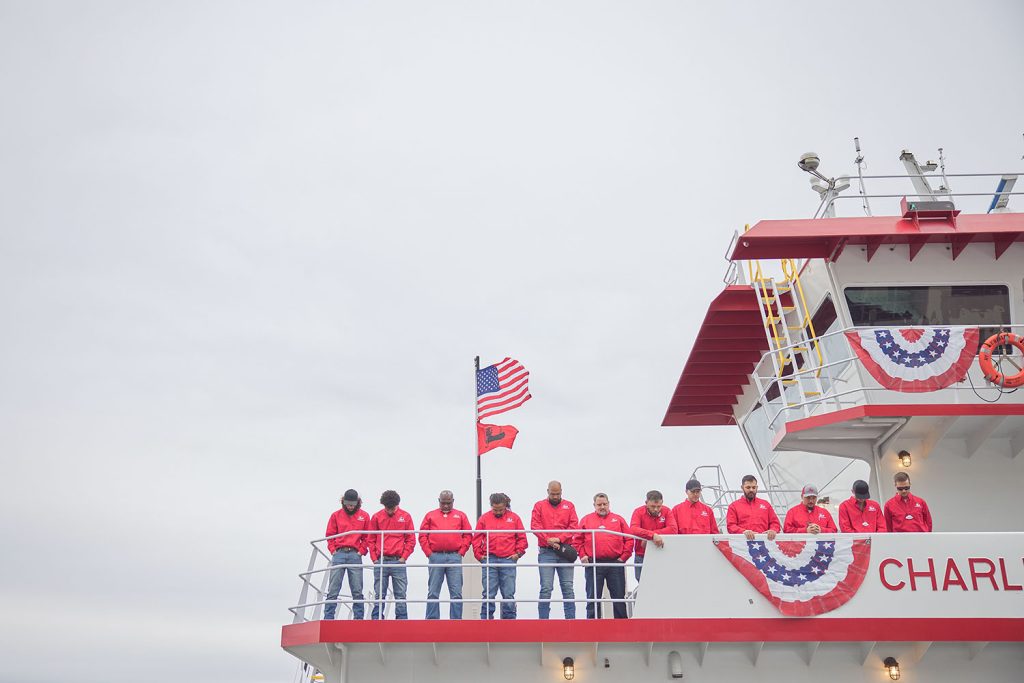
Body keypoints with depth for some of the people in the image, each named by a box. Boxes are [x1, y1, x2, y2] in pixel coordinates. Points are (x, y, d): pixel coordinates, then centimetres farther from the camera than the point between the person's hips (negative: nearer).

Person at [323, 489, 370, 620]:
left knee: (357, 591, 0)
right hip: (339, 555, 0)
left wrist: (361, 551, -1)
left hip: (355, 555, 0)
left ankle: (358, 618, 4)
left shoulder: (364, 516, 8)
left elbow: (367, 537, 10)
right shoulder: (336, 515, 8)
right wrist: (333, 550, 0)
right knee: (333, 590, -2)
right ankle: (328, 618, -1)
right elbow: (330, 535, 11)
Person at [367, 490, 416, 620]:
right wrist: (374, 558, 1)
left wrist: (404, 557, -3)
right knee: (379, 595, 3)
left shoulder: (405, 517, 4)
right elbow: (370, 540, 8)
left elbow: (411, 539, 5)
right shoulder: (376, 517, 5)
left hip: (398, 561, 0)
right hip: (380, 562, 0)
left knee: (400, 595, 1)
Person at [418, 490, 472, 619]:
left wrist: (461, 552, -1)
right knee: (433, 593, 3)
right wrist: (428, 553, -2)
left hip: (454, 558, 0)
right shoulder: (430, 515, 13)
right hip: (435, 557, 0)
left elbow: (468, 535, 9)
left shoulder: (460, 515, 14)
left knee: (456, 593, -1)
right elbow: (422, 536, 7)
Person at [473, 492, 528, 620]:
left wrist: (518, 553, 1)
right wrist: (479, 555, 2)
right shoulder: (484, 518, 8)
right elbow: (476, 539, 10)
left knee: (509, 594, 3)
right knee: (488, 594, 0)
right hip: (489, 560, 0)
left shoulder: (514, 518, 8)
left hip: (508, 560, 0)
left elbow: (522, 538, 10)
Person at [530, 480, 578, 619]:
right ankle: (543, 619, -3)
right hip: (546, 552, -1)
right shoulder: (539, 506, 9)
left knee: (568, 587, 1)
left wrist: (559, 539, -10)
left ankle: (571, 618, 4)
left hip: (565, 551, 2)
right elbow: (535, 526, -1)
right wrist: (548, 539, -13)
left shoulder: (569, 506, 12)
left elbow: (574, 526, 2)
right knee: (546, 588, -6)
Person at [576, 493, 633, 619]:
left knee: (619, 597, 5)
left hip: (615, 564, 0)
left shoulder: (618, 519, 12)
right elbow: (578, 540, 9)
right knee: (593, 598, 2)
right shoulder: (586, 520, 11)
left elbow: (629, 539, 8)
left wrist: (624, 556, -1)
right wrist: (582, 555, -3)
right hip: (593, 564, 0)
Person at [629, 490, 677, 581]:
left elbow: (673, 529, -17)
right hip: (642, 558, -1)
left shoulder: (667, 512, 0)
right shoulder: (639, 512, -5)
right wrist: (652, 535, -38)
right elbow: (633, 530, -22)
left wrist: (647, 536, -21)